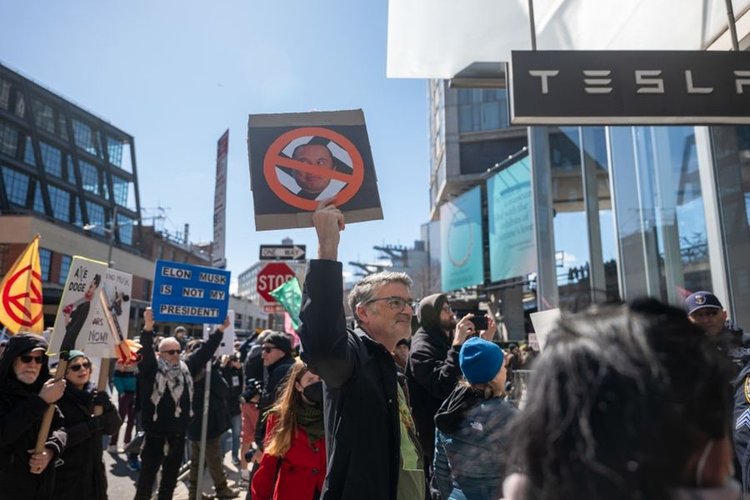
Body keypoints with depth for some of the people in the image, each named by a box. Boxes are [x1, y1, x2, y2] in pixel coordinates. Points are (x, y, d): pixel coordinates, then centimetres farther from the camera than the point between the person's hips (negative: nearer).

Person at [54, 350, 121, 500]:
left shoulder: (95, 394, 3)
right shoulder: (58, 398, -13)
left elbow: (112, 429, -1)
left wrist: (108, 407, -18)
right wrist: (89, 426, -26)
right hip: (66, 476, -5)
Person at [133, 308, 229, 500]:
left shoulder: (186, 368, 8)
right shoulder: (151, 369, -7)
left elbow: (205, 352, 8)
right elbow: (146, 351, -23)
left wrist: (220, 330, 2)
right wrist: (148, 328, -40)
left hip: (178, 434, 5)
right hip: (155, 434, -5)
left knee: (170, 477, 17)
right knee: (147, 476, 6)